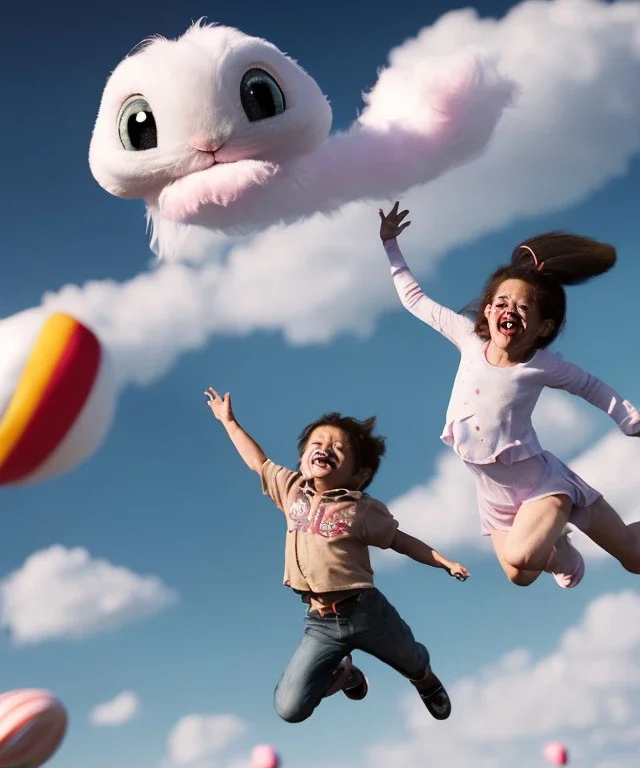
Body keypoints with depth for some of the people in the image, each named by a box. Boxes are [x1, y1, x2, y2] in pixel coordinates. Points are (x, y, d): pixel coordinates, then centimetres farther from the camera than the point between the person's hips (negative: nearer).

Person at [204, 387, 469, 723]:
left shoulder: (362, 508, -4)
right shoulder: (293, 491, 5)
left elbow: (400, 541, 6)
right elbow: (258, 462, 19)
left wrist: (444, 562, 0)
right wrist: (229, 422, 25)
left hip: (366, 611, -2)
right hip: (320, 623, 2)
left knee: (411, 663, 22)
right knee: (289, 708, -8)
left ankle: (427, 681, 65)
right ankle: (342, 674, 26)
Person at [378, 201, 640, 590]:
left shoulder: (543, 365, -14)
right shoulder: (471, 338, -6)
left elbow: (591, 387, 3)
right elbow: (415, 299, 2)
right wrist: (391, 244, 2)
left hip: (542, 481, -3)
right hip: (497, 495, 3)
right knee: (521, 576, 4)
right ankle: (553, 540, 38)